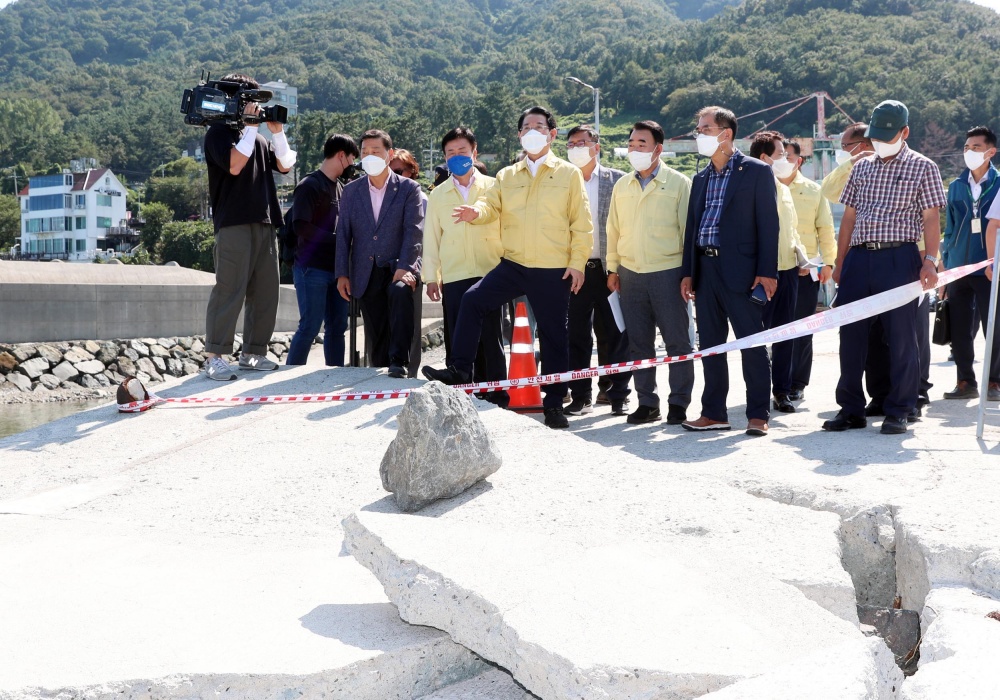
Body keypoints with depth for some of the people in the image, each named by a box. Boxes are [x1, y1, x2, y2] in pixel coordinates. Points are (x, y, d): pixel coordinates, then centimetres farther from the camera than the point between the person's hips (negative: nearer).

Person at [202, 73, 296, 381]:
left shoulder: (257, 137, 22)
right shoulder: (219, 133, 0)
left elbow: (284, 164, 15)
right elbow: (234, 164, -17)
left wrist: (277, 132, 5)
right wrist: (249, 127, -11)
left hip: (264, 223, 8)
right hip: (233, 224, -8)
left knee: (265, 291, 6)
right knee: (230, 290, -11)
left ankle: (253, 352, 14)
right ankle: (215, 357, -8)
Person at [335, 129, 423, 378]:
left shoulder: (409, 188, 3)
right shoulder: (351, 190, 12)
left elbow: (414, 230, -6)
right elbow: (343, 233, 10)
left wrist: (405, 268, -19)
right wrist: (342, 274, 2)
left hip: (398, 267, -3)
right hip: (365, 274, 3)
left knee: (401, 292, -34)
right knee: (375, 334, 2)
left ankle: (399, 362, -33)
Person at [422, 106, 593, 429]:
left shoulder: (569, 174, 3)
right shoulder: (507, 176, 13)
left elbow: (582, 223, 0)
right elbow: (492, 206, 4)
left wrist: (577, 263, -7)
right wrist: (476, 211, -20)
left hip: (554, 270, -3)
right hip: (513, 264, 3)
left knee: (553, 336, 4)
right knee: (473, 299, -16)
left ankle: (554, 403, 14)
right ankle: (460, 369, -7)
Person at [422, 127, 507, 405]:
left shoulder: (493, 188, 8)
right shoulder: (438, 195, 14)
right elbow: (431, 238, 14)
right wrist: (431, 277, 8)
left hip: (489, 273, -2)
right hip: (453, 277, 2)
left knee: (490, 337, -2)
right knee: (456, 339, 0)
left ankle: (496, 396, 5)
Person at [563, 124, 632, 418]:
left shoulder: (617, 180, 3)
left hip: (609, 269, -1)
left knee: (614, 335, 3)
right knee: (577, 335, 5)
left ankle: (618, 396, 11)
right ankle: (580, 397, 13)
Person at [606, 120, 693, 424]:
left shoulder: (678, 183, -1)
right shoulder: (622, 186, 12)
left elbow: (688, 229, -1)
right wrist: (612, 268, 11)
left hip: (667, 271, -4)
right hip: (631, 273, 4)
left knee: (676, 340, 0)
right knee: (638, 342, 7)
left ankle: (678, 403, 9)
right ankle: (647, 403, 16)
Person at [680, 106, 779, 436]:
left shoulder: (756, 171, -2)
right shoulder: (701, 179, 17)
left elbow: (768, 223, -6)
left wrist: (767, 271, -13)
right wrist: (688, 272, 12)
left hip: (740, 271, -6)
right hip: (705, 269, 7)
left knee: (752, 344, -3)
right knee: (710, 344, 9)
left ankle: (758, 415, 4)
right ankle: (713, 412, 16)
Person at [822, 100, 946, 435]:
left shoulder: (923, 167, 4)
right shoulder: (862, 167, 16)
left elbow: (931, 219, -1)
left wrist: (930, 261, -12)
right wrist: (839, 262, 12)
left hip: (899, 258, -4)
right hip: (859, 257, 4)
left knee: (901, 335, -1)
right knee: (851, 333, 4)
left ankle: (898, 411, 7)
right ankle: (851, 409, 14)